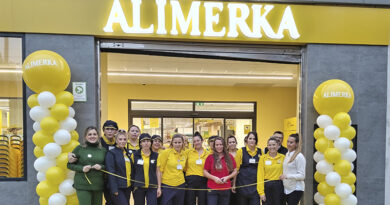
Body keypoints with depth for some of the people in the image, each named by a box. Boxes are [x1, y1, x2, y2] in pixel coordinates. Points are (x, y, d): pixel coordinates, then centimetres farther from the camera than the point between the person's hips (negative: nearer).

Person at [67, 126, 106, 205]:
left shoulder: (103, 150, 7)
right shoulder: (79, 148, 0)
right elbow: (70, 165, 3)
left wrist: (101, 167, -9)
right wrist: (82, 168, -13)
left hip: (98, 186, 3)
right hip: (83, 186, -3)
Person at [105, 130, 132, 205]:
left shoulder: (127, 152, 14)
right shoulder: (111, 153, -7)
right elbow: (111, 172, -13)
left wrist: (132, 185, 13)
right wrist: (114, 189, -18)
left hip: (127, 187, 7)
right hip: (118, 187, -7)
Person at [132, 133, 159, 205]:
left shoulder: (156, 155, 3)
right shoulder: (134, 155, 1)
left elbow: (157, 172, 6)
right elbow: (132, 171, 6)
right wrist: (132, 186, 5)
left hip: (152, 187, 0)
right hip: (138, 187, 0)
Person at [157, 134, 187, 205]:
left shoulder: (184, 154, 4)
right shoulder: (166, 152, -8)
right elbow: (159, 170, -8)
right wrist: (159, 187, -10)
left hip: (180, 185, 4)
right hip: (167, 186, -4)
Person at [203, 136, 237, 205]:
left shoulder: (229, 157, 6)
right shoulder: (210, 157, 2)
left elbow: (235, 171, 9)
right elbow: (205, 172, 3)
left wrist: (227, 177, -7)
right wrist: (214, 178, -12)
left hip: (226, 189, 2)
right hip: (212, 189, -2)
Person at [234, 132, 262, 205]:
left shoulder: (260, 152, 5)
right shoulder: (241, 151, -2)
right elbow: (236, 168, 0)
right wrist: (234, 183, -4)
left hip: (255, 183, 1)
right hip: (243, 183, -1)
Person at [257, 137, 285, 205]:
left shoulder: (282, 157, 0)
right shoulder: (263, 158, -1)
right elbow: (260, 175, -4)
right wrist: (261, 192, -8)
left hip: (279, 186, 1)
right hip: (266, 186, -1)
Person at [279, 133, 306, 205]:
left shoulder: (299, 156, -13)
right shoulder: (287, 154, 10)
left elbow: (302, 176, -15)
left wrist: (287, 176, -24)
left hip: (296, 189, -7)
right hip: (287, 188, 7)